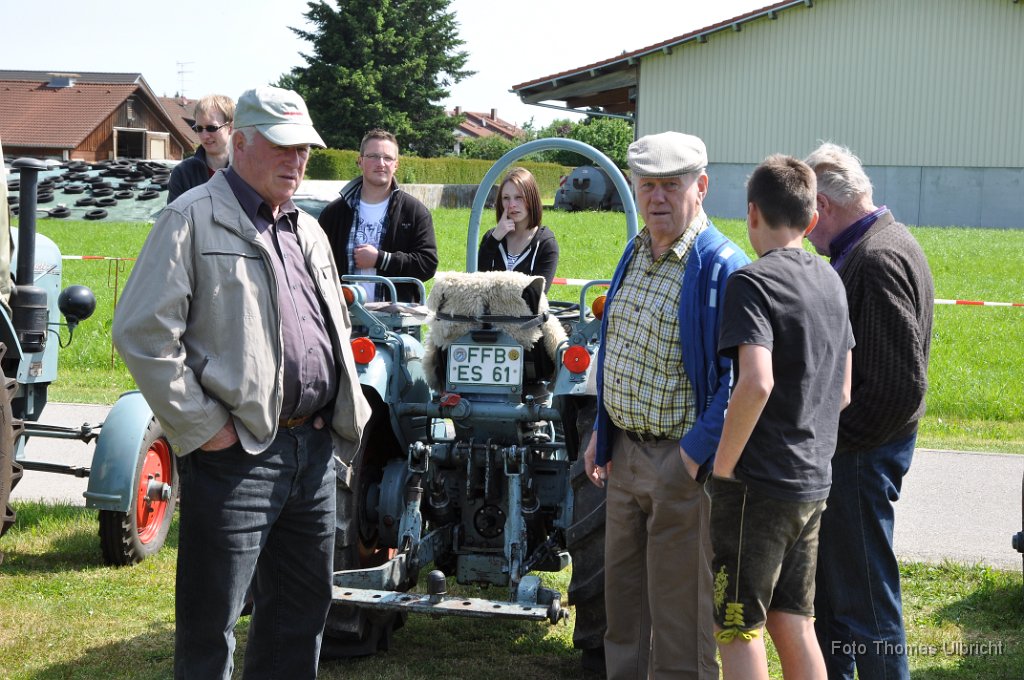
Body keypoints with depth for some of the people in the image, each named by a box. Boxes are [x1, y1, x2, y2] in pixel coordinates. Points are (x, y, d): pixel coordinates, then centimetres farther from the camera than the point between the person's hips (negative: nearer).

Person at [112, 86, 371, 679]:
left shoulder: (307, 230, 17)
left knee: (304, 605, 15)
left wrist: (343, 411, 13)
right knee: (212, 617, 0)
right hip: (237, 451, -8)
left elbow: (337, 328, 28)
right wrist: (201, 427, -15)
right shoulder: (194, 219, -7)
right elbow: (143, 332, -15)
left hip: (313, 447, 8)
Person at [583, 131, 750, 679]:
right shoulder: (635, 253, 10)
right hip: (625, 451, 8)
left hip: (683, 464, -8)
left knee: (679, 606, 2)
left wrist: (694, 455, -23)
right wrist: (602, 432, 16)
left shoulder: (722, 268, -18)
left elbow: (737, 377, -21)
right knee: (622, 591, 19)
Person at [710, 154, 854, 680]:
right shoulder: (830, 281, 11)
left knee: (736, 628, 2)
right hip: (813, 480, 8)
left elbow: (756, 383, -28)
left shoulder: (752, 282, -14)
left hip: (757, 483, -8)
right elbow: (842, 392, 15)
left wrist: (724, 462, -18)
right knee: (793, 622, 15)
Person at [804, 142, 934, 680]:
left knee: (863, 597, -1)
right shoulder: (863, 248, 10)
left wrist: (842, 439, -16)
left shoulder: (878, 260, -22)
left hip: (861, 454, -10)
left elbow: (902, 385, -26)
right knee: (830, 582, 21)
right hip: (841, 451, 10)